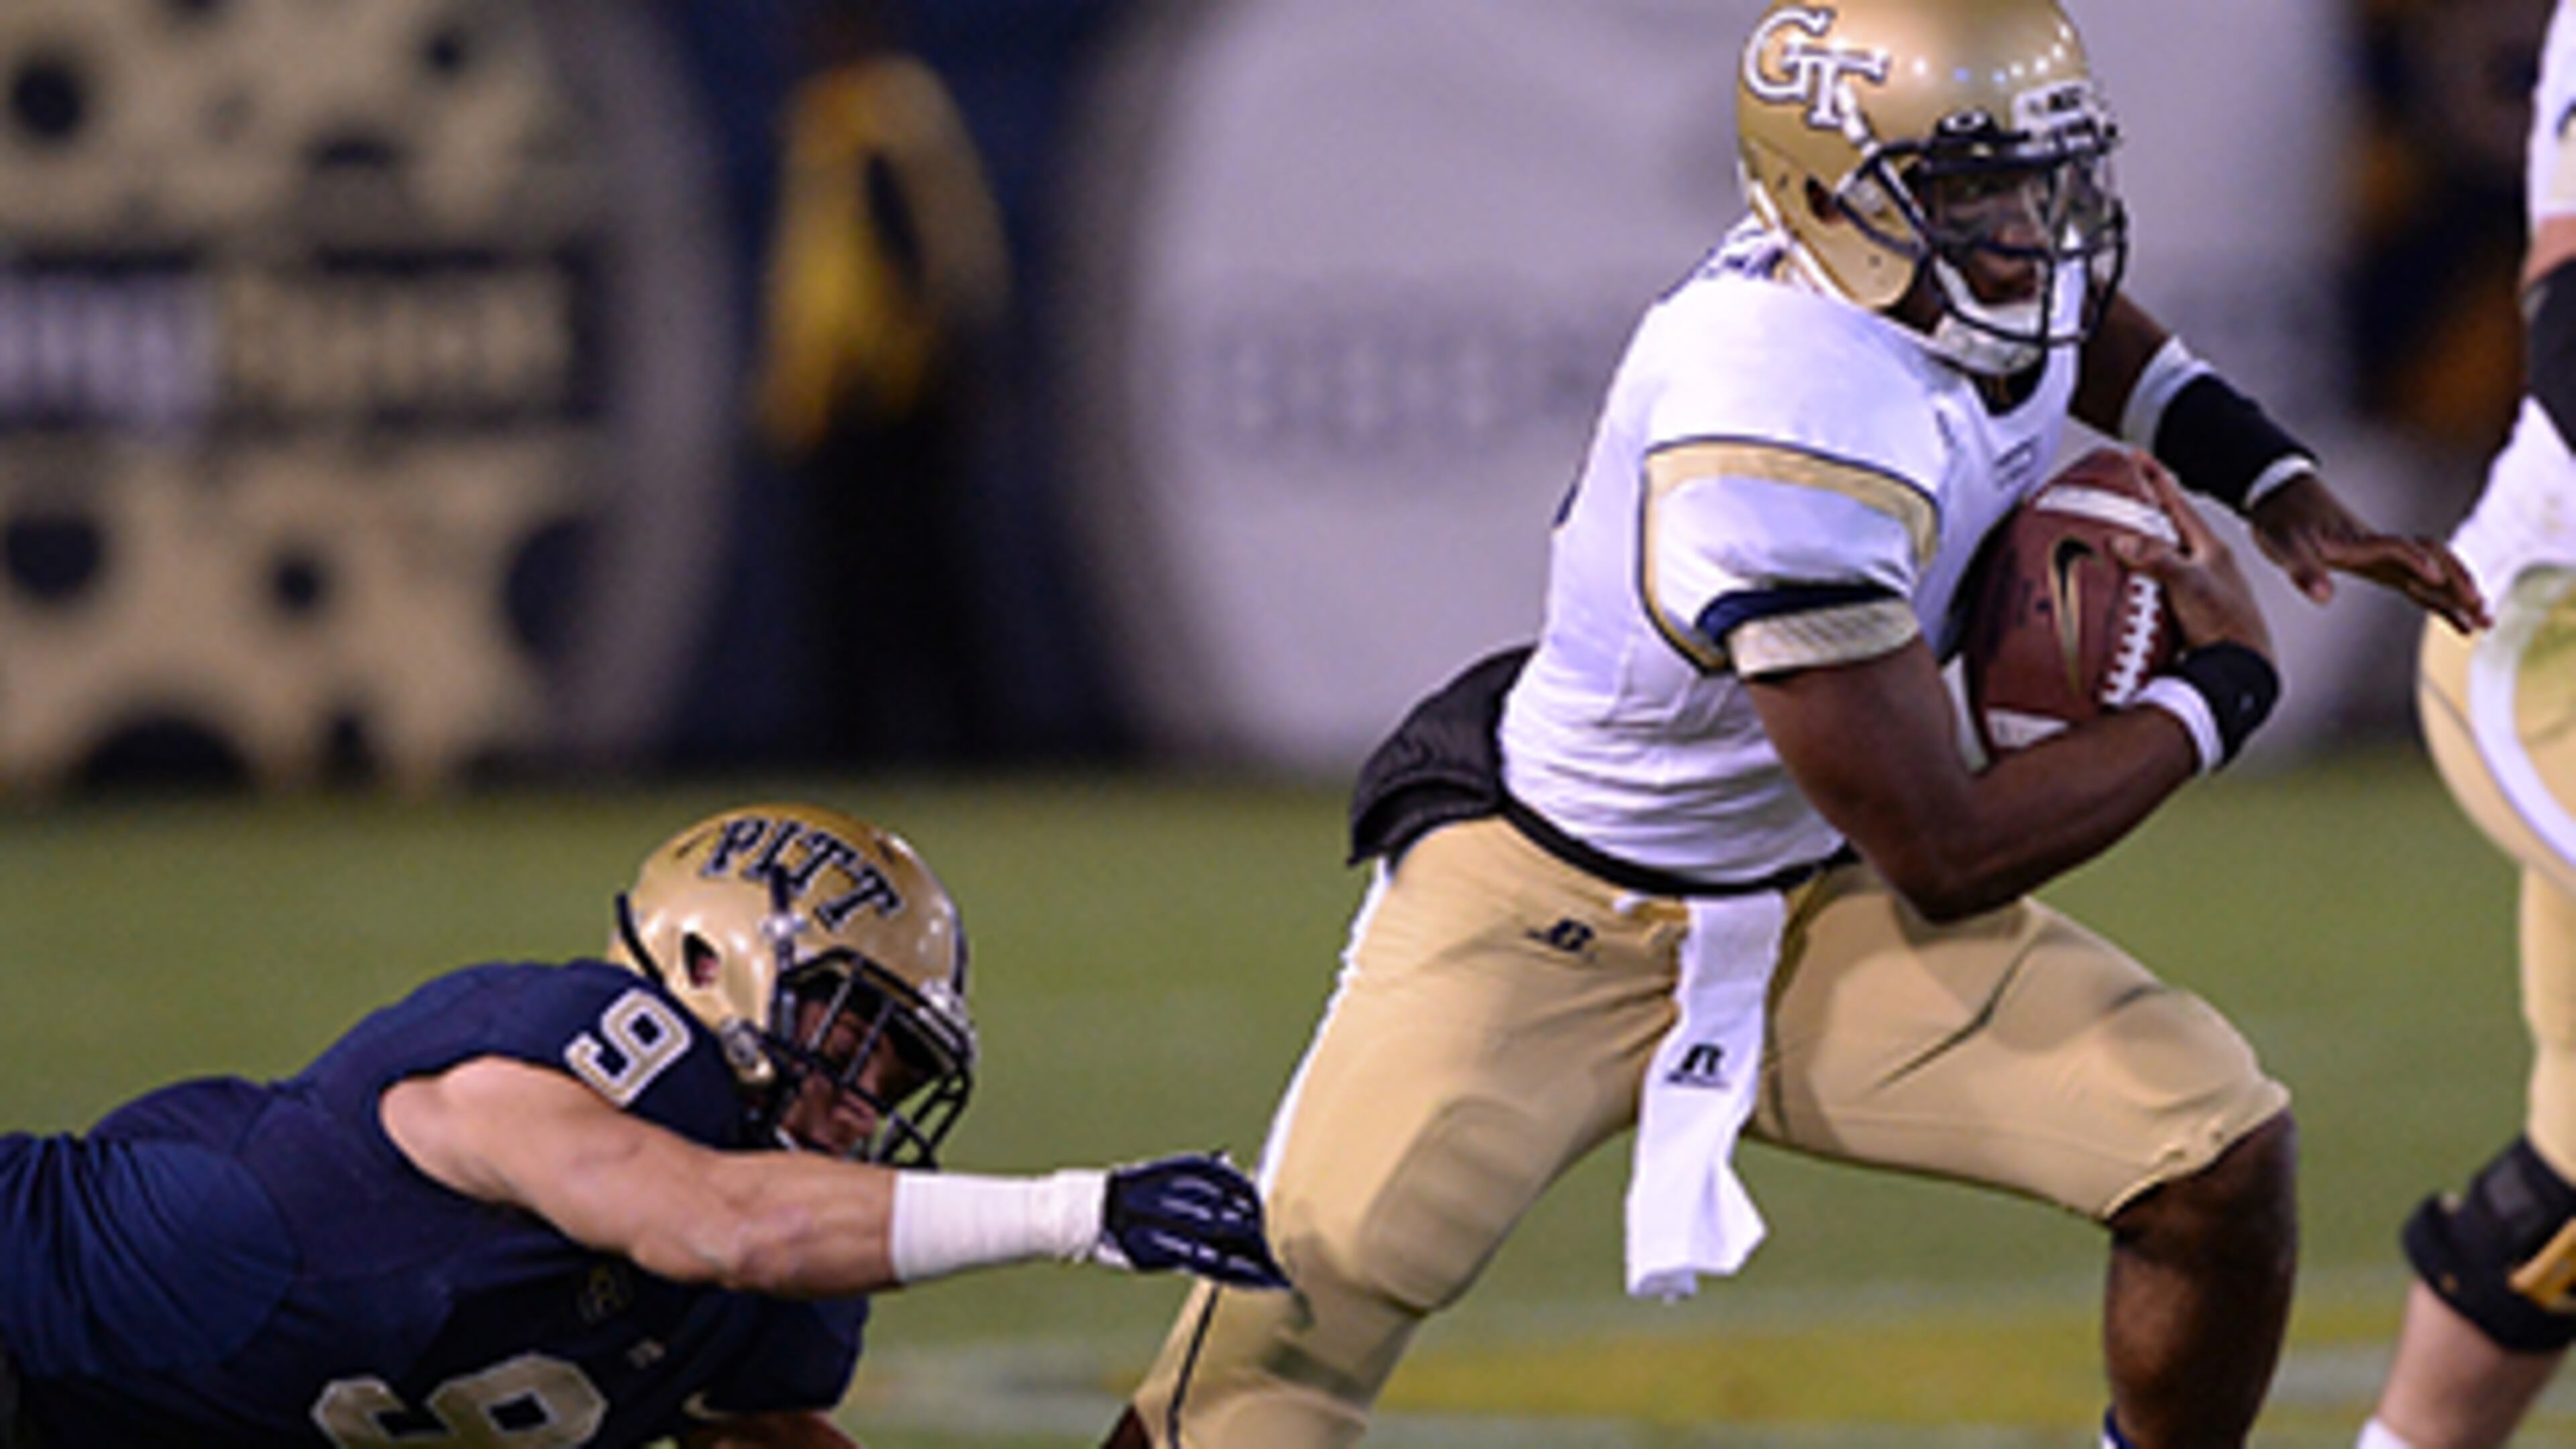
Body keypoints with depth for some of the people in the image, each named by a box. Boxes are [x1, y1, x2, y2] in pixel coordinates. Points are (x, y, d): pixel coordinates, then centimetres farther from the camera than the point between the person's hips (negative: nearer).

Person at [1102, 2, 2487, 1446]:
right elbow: (1946, 860, -29)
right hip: (1556, 905, -7)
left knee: (2222, 1159, -7)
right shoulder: (1786, 449, -35)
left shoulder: (1985, 288, -11)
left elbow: (2089, 335, 21)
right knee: (1314, 1273, -24)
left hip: (1816, 901, 8)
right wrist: (2220, 688, -18)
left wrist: (2282, 489, 5)